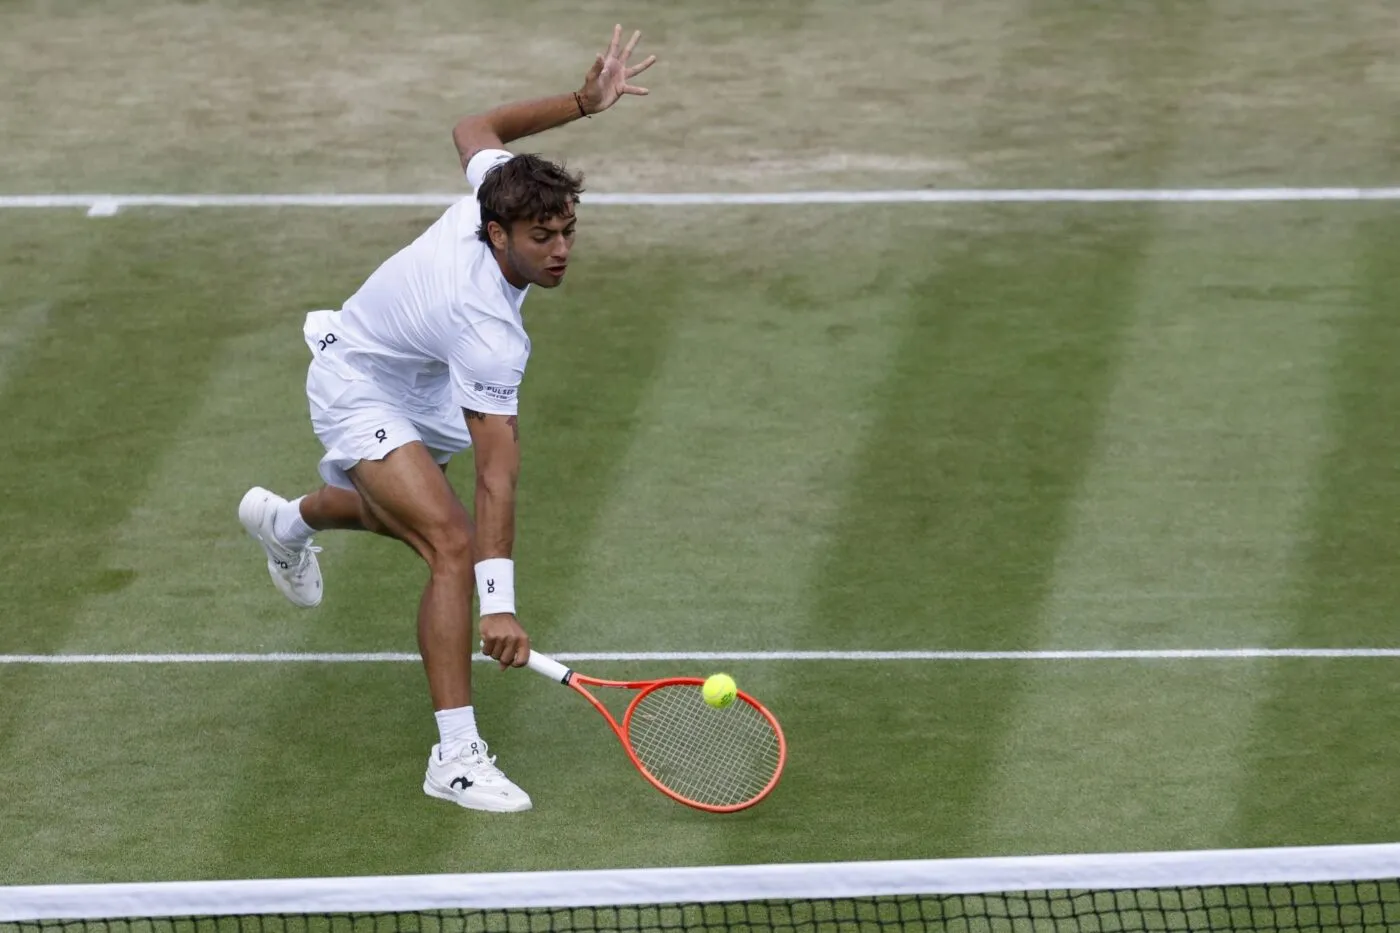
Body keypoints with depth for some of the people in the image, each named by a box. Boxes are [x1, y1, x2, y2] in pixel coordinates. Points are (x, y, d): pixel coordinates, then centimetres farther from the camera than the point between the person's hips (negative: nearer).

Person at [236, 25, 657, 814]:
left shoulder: (494, 190, -23)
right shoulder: (488, 335, -40)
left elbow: (475, 129, 1)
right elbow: (497, 481, -42)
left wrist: (583, 101, -6)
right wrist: (499, 604, -43)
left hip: (417, 385, 10)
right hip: (361, 391, -10)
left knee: (412, 510, 36)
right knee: (455, 544, -28)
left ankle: (287, 520, 69)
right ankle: (456, 755, -27)